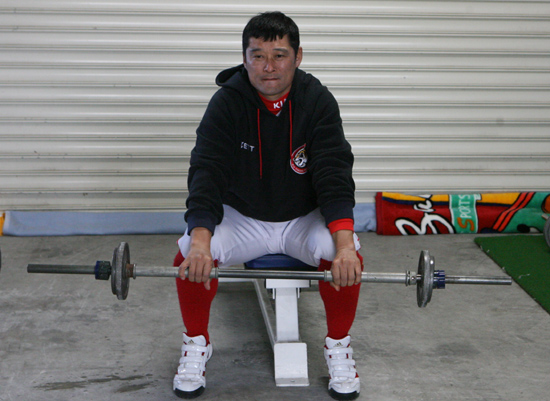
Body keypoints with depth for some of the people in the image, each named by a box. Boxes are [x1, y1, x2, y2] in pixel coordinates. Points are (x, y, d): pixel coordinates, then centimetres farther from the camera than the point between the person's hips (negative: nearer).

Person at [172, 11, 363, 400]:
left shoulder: (318, 101, -14)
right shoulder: (227, 102, -15)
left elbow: (334, 175, -21)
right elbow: (207, 172, -23)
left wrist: (344, 244, -38)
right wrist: (200, 239, -42)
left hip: (304, 218, 0)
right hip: (241, 218, 0)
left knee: (348, 259, -30)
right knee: (191, 257, -28)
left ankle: (338, 345, -3)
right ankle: (197, 343, -1)